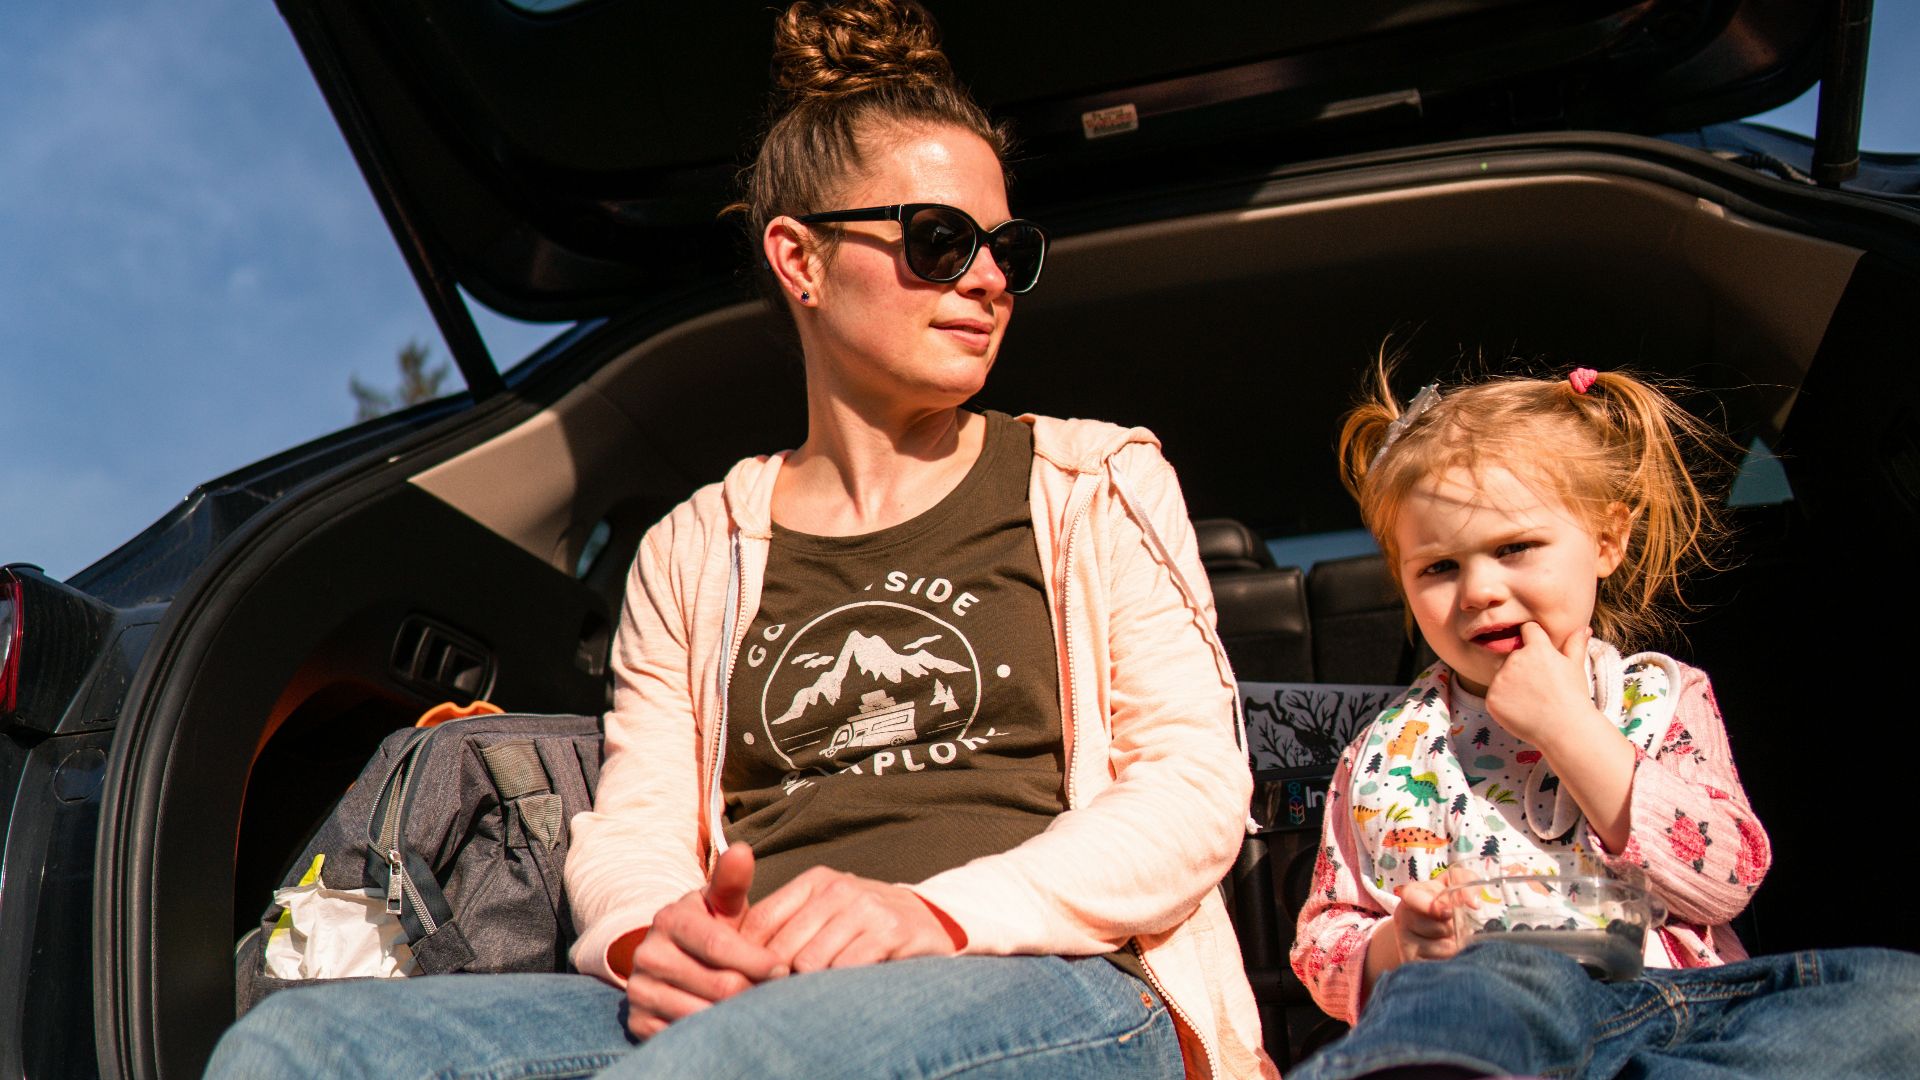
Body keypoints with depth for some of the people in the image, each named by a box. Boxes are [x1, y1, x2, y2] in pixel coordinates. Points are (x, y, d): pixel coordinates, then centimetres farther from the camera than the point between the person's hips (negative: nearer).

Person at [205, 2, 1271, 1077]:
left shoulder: (1096, 485, 13)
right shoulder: (695, 552, 18)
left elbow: (1197, 787, 1)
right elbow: (627, 830, 12)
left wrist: (936, 916, -16)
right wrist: (653, 940, -15)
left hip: (1055, 988, -3)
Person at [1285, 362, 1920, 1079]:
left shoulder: (1663, 698, 12)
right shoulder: (1389, 751, 11)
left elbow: (1725, 882, -3)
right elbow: (1322, 946, 10)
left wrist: (1568, 727, -8)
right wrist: (1395, 948, -14)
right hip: (1491, 1018, -4)